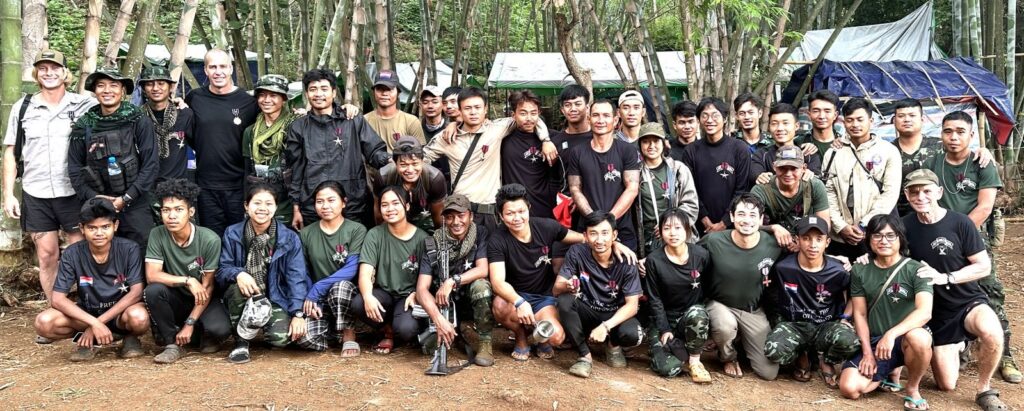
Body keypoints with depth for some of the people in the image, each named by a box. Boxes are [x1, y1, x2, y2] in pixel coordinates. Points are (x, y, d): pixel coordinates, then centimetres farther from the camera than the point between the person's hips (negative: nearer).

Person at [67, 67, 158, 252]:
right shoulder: (84, 126, 5)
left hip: (135, 207, -2)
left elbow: (151, 164, -6)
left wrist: (127, 198, -11)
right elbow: (74, 168, 8)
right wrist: (92, 197, -6)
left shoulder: (139, 121, -3)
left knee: (138, 257, 3)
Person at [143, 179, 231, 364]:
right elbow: (152, 276, -18)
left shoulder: (210, 240, -19)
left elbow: (207, 287, -15)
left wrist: (189, 324, -19)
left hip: (203, 300, -2)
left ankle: (205, 334, 7)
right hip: (176, 300, 2)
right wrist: (188, 280, -29)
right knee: (153, 290, -30)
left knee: (220, 329, -31)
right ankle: (173, 344, -11)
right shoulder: (157, 235, -12)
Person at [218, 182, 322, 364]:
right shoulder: (232, 234, -5)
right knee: (238, 286, -35)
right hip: (244, 297, 1)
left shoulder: (289, 238, -7)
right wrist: (238, 274, -33)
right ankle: (241, 341, -15)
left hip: (276, 298, -1)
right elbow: (222, 270, -8)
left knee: (280, 338, -28)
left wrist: (298, 314, -20)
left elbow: (296, 278, -11)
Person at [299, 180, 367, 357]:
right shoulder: (305, 234, 5)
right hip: (318, 299, 2)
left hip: (346, 293, -2)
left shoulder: (357, 230, -6)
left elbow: (351, 269, -17)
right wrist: (310, 298, -15)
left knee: (341, 285, -38)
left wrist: (317, 288, -23)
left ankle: (349, 337, -13)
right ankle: (326, 328, 11)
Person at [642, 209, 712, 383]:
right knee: (668, 368, -23)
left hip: (692, 315, 2)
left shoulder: (701, 255, -8)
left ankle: (695, 361, -12)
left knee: (698, 313, -36)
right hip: (663, 319, -1)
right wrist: (664, 330, -11)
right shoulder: (653, 261, -10)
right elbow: (654, 299, -6)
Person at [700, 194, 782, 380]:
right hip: (720, 305, -2)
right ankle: (729, 357, 0)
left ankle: (742, 340, 30)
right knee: (726, 327, -39)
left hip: (754, 312, 2)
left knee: (769, 372, -2)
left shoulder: (773, 246, -16)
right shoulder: (713, 241, -19)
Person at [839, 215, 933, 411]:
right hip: (874, 342, 3)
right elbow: (860, 314, 6)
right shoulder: (860, 271, 4)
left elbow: (925, 311, -21)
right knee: (849, 388, -19)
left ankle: (913, 388, -8)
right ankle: (889, 373, 15)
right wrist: (867, 352, -4)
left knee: (920, 338, -40)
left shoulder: (916, 270, -7)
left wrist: (891, 334, -33)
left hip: (905, 340, -2)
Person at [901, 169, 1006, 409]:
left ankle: (984, 390, -13)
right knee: (946, 385, 4)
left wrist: (945, 277, -24)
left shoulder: (960, 223, -15)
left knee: (991, 332, -39)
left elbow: (984, 267, -13)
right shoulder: (905, 226, -6)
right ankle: (955, 346, 38)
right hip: (936, 311, 3)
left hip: (969, 301, -3)